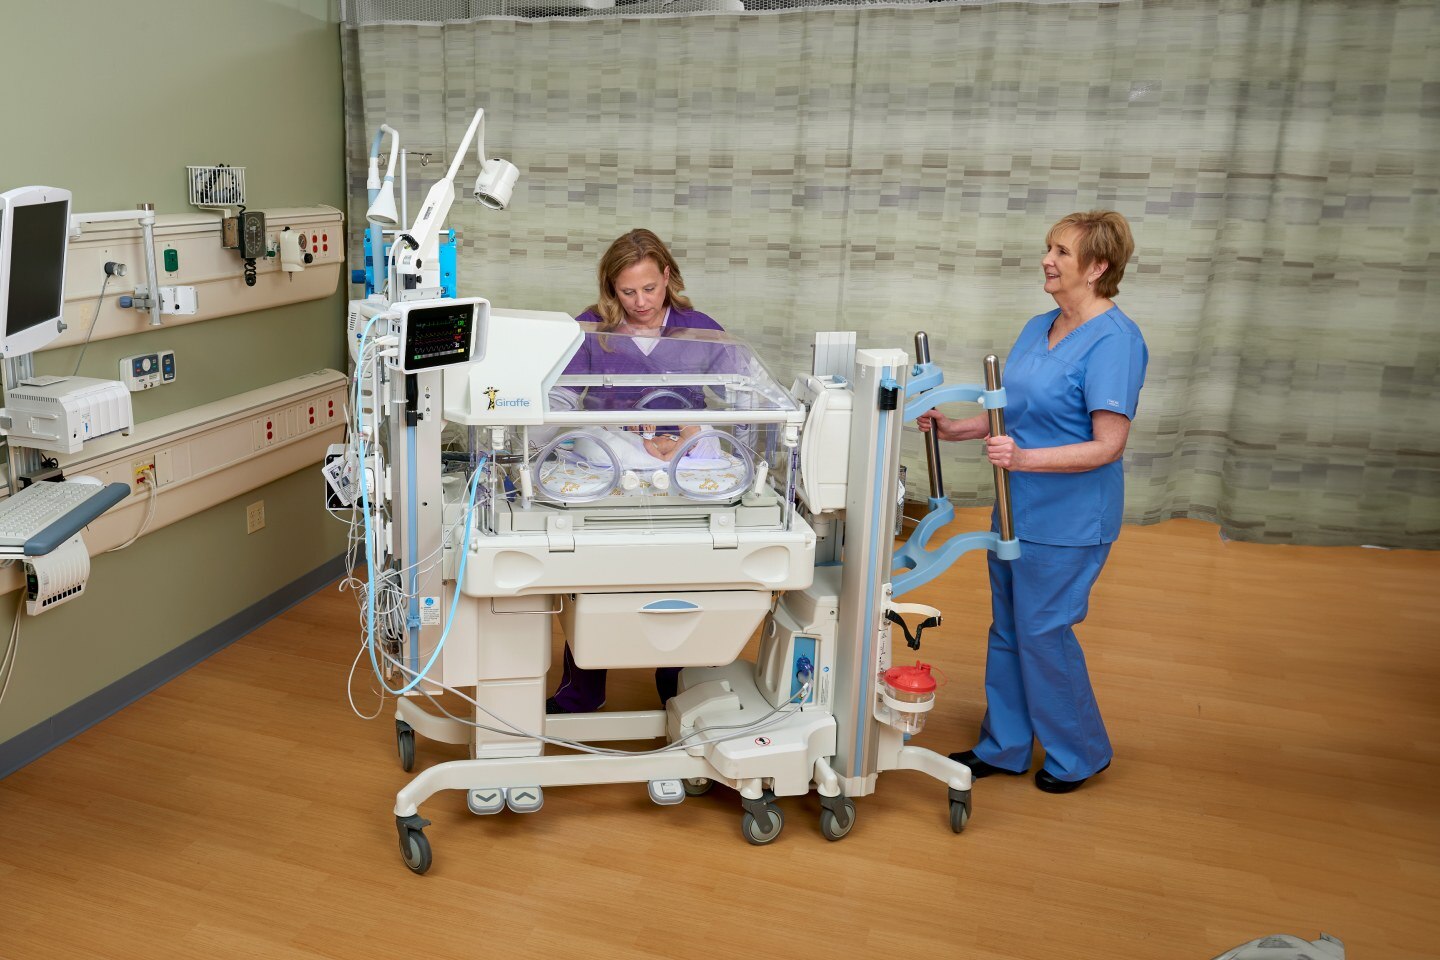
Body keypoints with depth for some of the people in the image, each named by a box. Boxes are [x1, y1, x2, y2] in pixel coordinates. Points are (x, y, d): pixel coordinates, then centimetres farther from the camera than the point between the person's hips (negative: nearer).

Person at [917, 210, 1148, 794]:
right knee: (1007, 629, 16)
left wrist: (1024, 459, -32)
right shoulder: (1039, 328, 8)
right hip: (1018, 508, 8)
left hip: (1068, 521, -8)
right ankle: (1003, 746, 32)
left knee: (1043, 632, 3)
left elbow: (1108, 445, -22)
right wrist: (953, 428, 3)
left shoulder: (1114, 341, -18)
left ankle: (1079, 754, 26)